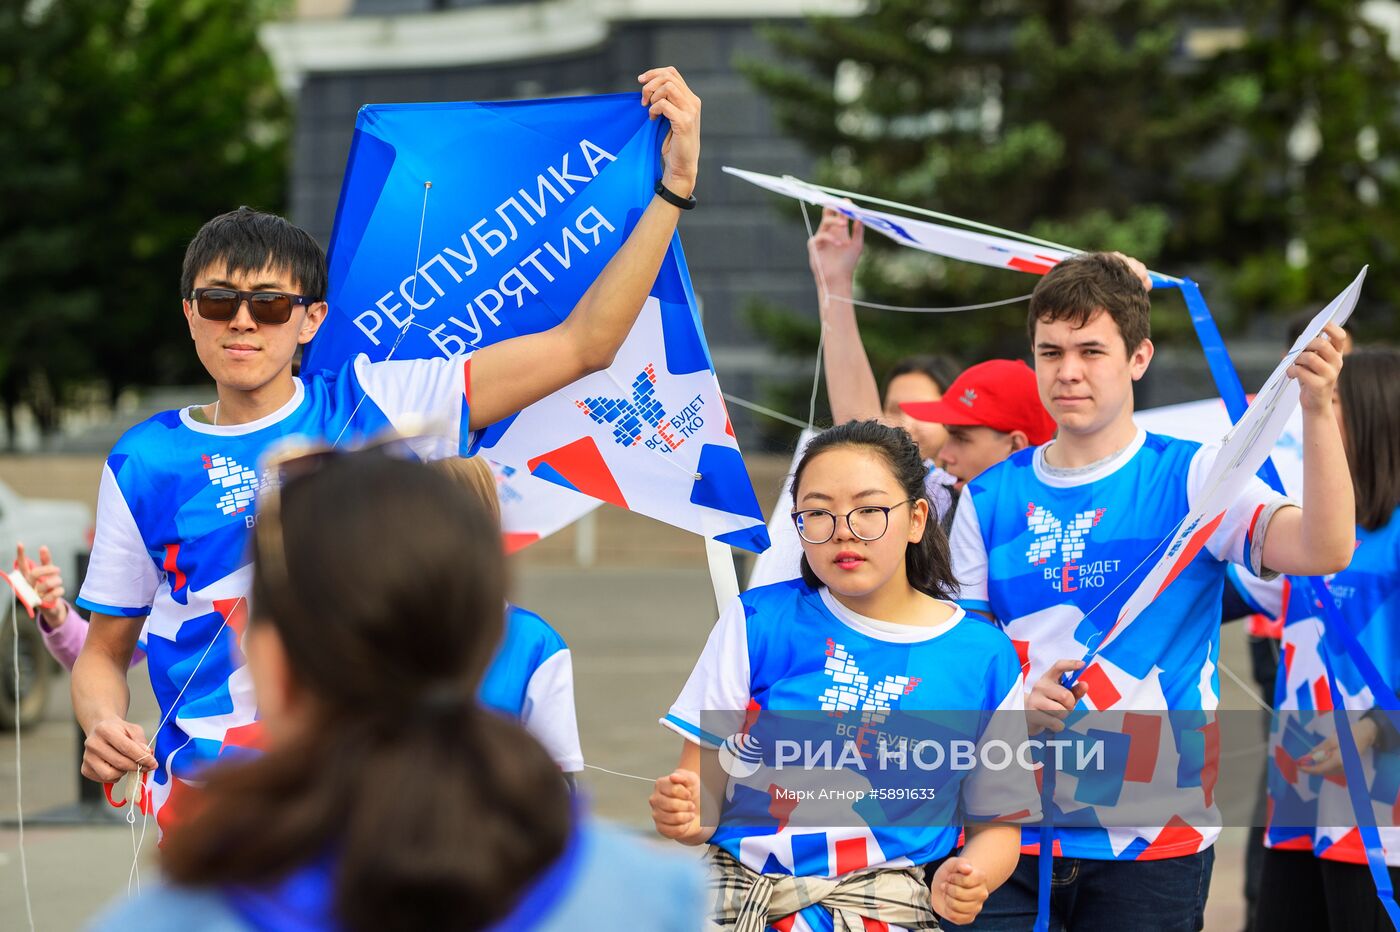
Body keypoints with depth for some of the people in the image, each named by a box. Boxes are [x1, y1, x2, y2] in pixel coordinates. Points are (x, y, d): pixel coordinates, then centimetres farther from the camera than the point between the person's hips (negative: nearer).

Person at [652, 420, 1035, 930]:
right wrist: (686, 815, -16)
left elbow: (995, 823, 16)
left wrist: (968, 880, -7)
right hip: (736, 886, 0)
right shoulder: (760, 621, 7)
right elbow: (705, 781, 8)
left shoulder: (984, 657, 7)